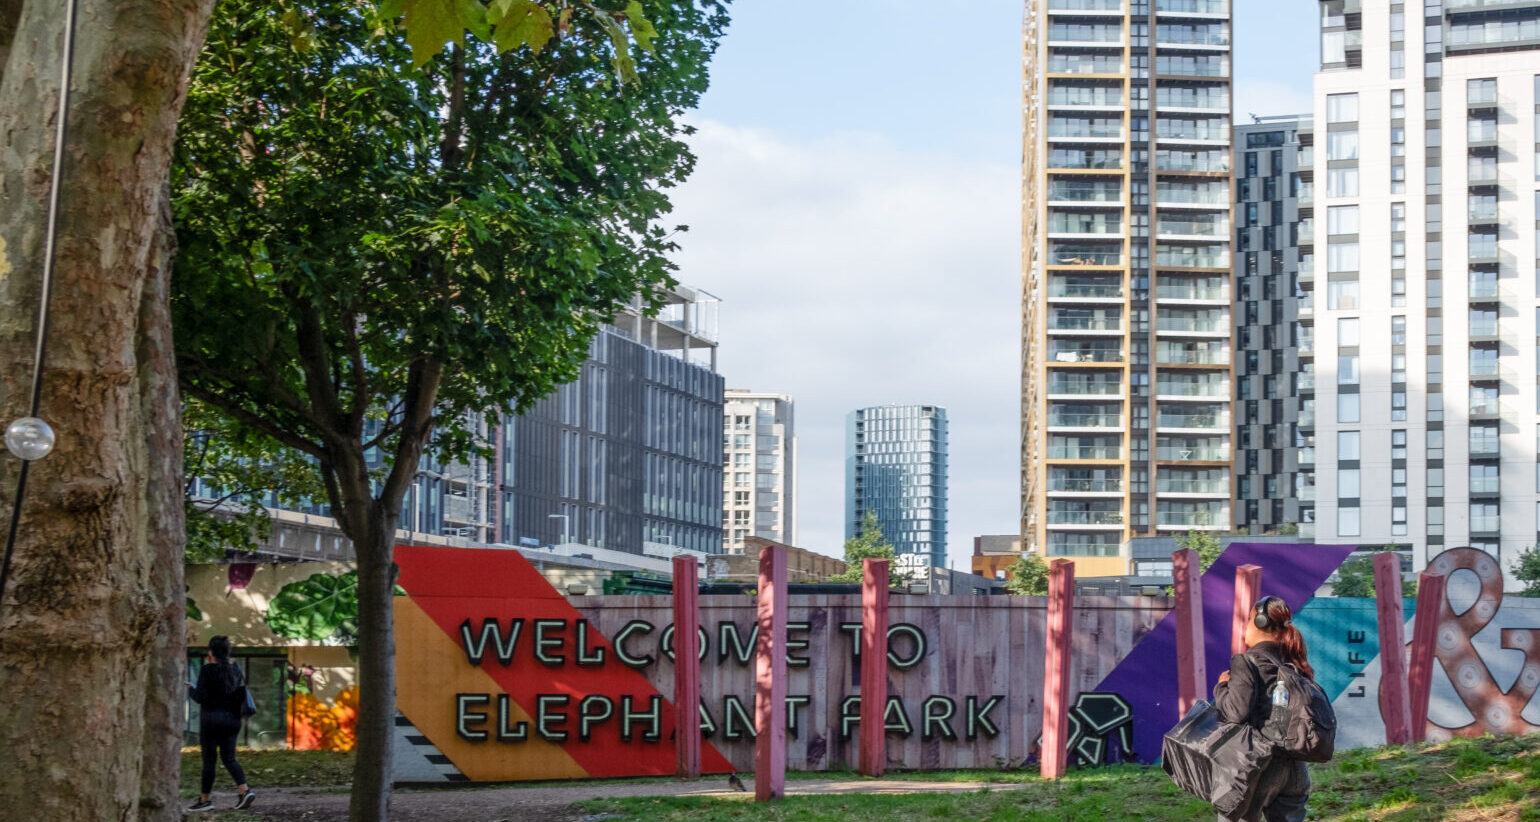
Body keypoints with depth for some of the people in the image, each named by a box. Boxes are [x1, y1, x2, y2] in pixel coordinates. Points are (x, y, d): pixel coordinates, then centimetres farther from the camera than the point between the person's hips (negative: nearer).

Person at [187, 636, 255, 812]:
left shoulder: (208, 670, -12)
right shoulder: (235, 668, 5)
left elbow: (200, 697, -15)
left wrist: (192, 688, 5)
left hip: (212, 718, -5)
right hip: (232, 718, 5)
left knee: (208, 759, 3)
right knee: (229, 758, 10)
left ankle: (204, 799, 9)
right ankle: (245, 790, -9)